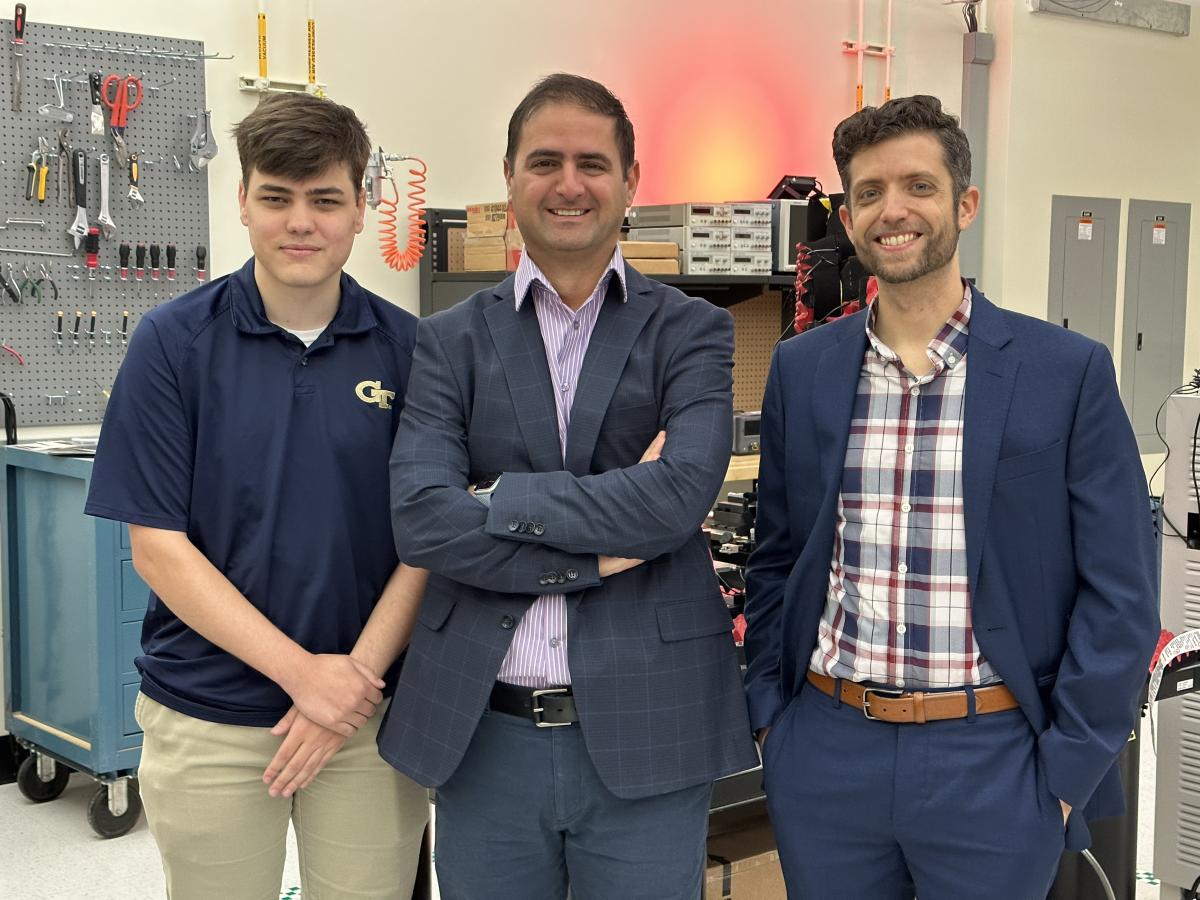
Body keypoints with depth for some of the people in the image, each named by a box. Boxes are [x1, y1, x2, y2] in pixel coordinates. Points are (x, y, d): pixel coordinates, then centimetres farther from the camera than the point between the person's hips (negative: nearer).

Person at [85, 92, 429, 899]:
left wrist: (356, 676, -13)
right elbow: (158, 547, -8)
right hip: (208, 720, -1)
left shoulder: (407, 347, -2)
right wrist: (301, 672, -15)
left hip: (372, 715, 1)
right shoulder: (174, 342, -6)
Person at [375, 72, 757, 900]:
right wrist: (606, 549, -12)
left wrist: (500, 498, -11)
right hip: (483, 737, 2)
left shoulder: (691, 332, 2)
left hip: (645, 734, -1)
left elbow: (680, 494, -15)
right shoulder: (452, 341, 5)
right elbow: (420, 521, -9)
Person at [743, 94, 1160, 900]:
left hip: (993, 758, -2)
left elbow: (1120, 596, -5)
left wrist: (1066, 774, -8)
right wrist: (770, 713, 5)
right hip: (826, 751, 3)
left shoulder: (1069, 372, -6)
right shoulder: (801, 370, 3)